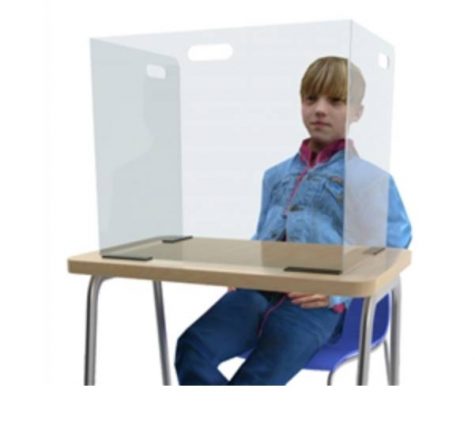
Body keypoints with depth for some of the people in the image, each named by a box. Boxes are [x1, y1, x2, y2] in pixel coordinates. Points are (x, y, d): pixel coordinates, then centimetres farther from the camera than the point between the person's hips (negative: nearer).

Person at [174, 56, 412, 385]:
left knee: (256, 380, -28)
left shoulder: (369, 177, 9)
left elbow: (393, 242, 1)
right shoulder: (276, 174, 26)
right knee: (193, 350, -24)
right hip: (257, 289, 5)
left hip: (314, 304, -5)